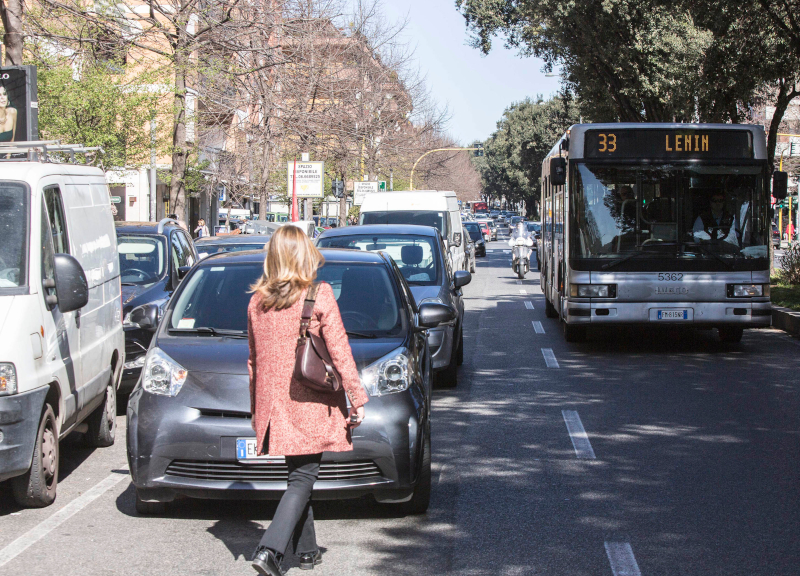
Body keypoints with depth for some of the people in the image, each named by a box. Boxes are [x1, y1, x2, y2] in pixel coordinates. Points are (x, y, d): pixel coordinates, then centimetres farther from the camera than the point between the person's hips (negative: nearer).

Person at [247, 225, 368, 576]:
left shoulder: (257, 301, 5)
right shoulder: (319, 296, -9)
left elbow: (253, 359, 12)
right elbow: (340, 353, -8)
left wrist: (256, 407, 21)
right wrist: (357, 398, -2)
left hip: (274, 406, 5)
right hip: (310, 407, -5)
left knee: (299, 477, 18)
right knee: (302, 480, -1)